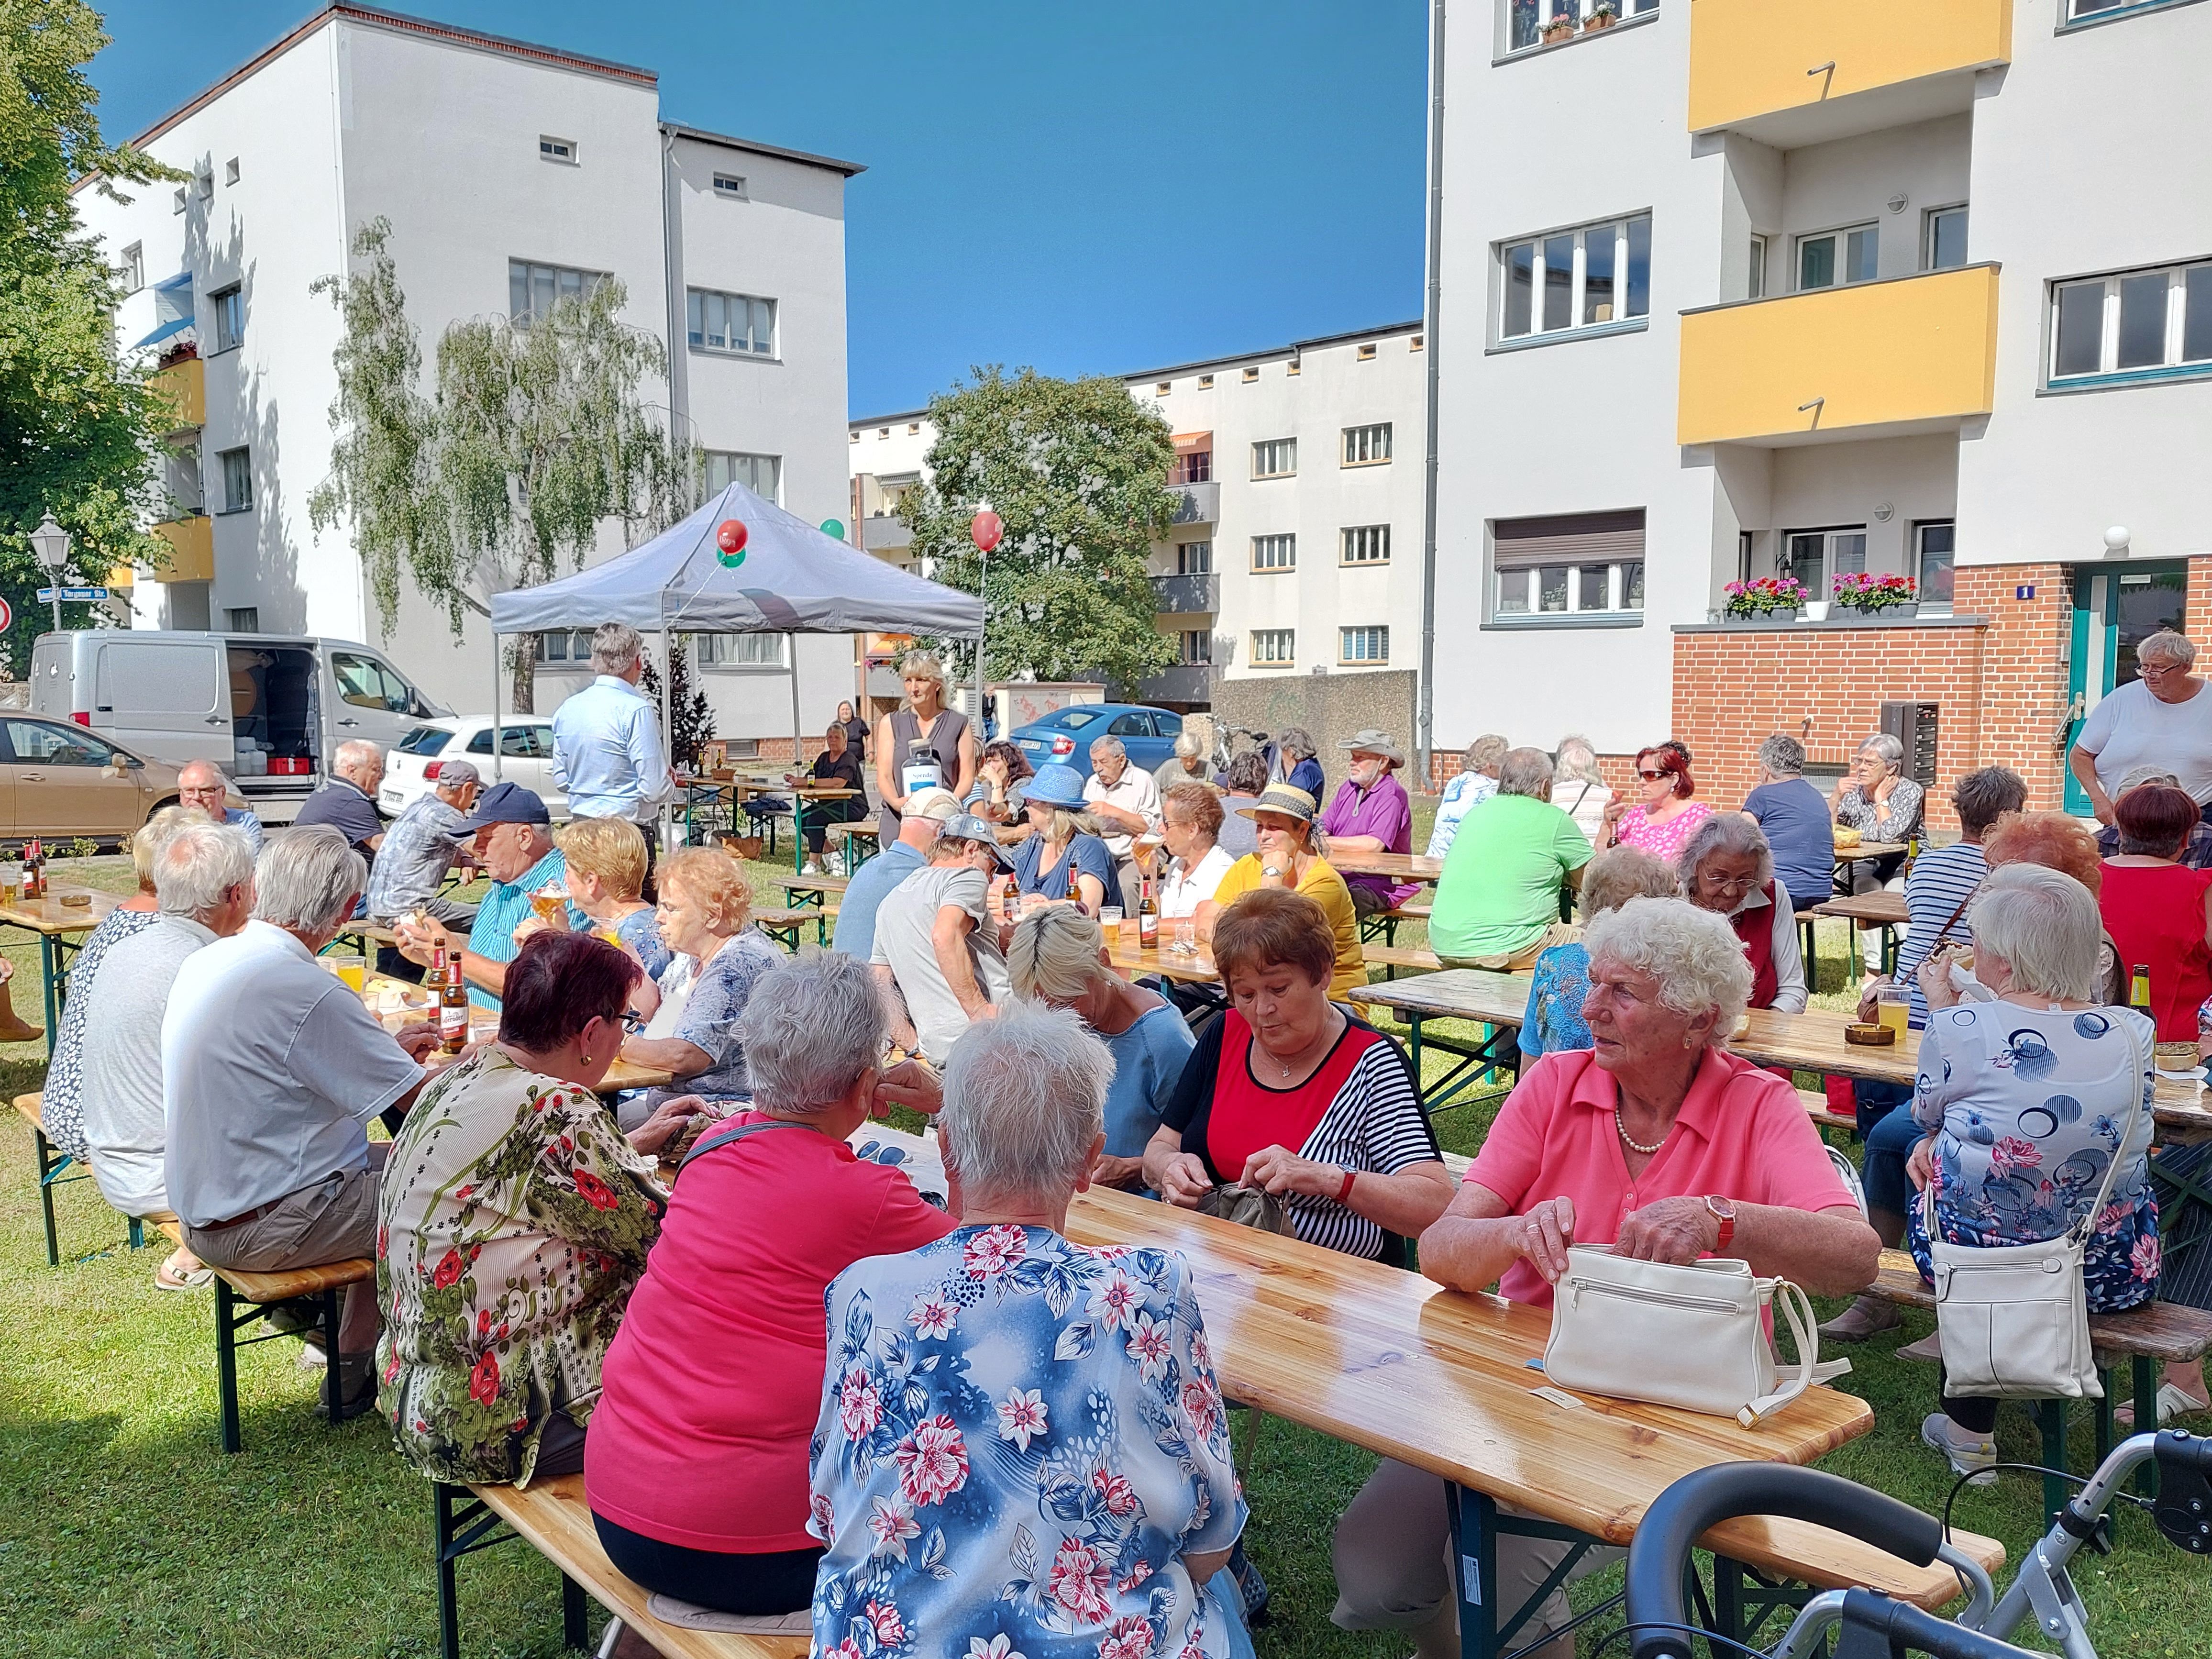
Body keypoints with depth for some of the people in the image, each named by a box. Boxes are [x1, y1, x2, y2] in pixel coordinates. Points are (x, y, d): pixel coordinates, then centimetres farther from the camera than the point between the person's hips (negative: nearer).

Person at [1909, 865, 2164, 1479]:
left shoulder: (1961, 1029, -17)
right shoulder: (2135, 1033, -6)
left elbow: (1926, 1111, 5)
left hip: (1982, 1266, -3)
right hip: (2112, 1273, 3)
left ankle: (1969, 1433, 35)